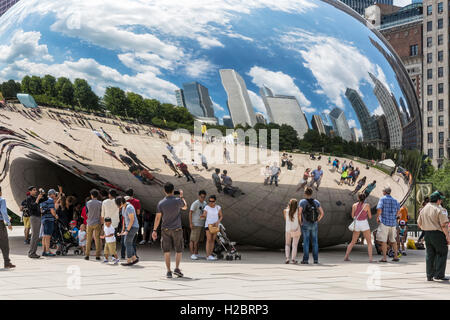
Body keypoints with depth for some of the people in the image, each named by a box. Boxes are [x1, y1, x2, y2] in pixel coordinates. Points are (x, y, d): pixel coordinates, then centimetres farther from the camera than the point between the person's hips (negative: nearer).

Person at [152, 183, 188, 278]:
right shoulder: (178, 201, -7)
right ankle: (177, 268, -3)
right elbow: (185, 207, 14)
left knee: (167, 251, 6)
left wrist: (154, 230, 4)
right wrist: (181, 196, 27)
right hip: (177, 229, -1)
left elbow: (158, 218, -2)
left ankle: (168, 271, 3)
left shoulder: (161, 203, -3)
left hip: (165, 229, 1)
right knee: (179, 250, 11)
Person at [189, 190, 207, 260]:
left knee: (197, 240, 11)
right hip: (195, 224, -8)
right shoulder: (195, 203, -11)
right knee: (193, 240, -7)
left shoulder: (205, 203, 12)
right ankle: (192, 254, -7)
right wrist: (190, 223, -20)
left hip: (201, 224, 8)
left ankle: (196, 254, 16)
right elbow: (190, 213, -14)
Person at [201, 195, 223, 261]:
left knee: (213, 240, 5)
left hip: (215, 225, 4)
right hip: (208, 225, -4)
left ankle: (211, 255, 10)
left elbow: (221, 216, 4)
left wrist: (218, 222, -13)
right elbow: (204, 216, -8)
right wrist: (202, 216, -31)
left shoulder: (218, 207, 1)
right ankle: (208, 256, -10)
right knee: (209, 240, -9)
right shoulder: (206, 207, -7)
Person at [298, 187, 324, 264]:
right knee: (315, 242, 9)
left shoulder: (302, 202, -9)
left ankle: (305, 260, 1)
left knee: (306, 242, 2)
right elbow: (322, 213, -4)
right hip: (314, 225, 3)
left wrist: (300, 222, -6)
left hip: (305, 225, -3)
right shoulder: (316, 202, 0)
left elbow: (299, 213, -20)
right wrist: (317, 221, 7)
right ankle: (316, 259, 9)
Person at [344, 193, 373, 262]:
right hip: (364, 224, -3)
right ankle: (370, 258, -10)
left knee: (352, 242, 15)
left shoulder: (354, 205, 3)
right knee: (369, 242, 4)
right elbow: (370, 217, 0)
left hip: (356, 224, 3)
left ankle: (346, 257, 10)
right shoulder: (367, 205, -4)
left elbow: (352, 216, 7)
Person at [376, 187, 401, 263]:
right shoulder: (395, 200, 12)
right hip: (393, 223, 5)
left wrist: (377, 217, -2)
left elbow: (379, 209, -15)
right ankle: (396, 256, 16)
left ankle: (384, 257, -6)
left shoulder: (382, 199, -4)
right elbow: (398, 210, 4)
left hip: (384, 222, -5)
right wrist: (394, 218, 14)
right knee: (393, 240, 17)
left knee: (383, 241, -3)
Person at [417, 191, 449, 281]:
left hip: (427, 235, 7)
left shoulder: (424, 209, 10)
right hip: (438, 234, -7)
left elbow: (419, 223, 14)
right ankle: (439, 275, -2)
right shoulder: (440, 210, -12)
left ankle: (430, 275, 11)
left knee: (430, 255, 11)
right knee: (442, 254, 3)